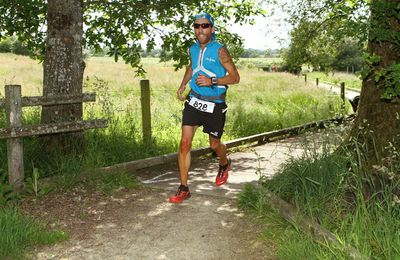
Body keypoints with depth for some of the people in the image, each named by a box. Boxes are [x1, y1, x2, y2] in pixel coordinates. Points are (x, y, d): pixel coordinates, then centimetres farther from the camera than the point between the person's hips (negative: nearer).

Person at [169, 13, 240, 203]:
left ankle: (224, 165, 48)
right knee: (185, 142, -7)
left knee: (214, 144, 12)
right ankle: (184, 188, 0)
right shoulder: (193, 49, 5)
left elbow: (235, 77, -11)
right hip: (194, 101, 4)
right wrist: (182, 86, 15)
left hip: (214, 105, -4)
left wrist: (212, 81, -24)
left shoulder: (220, 51, -12)